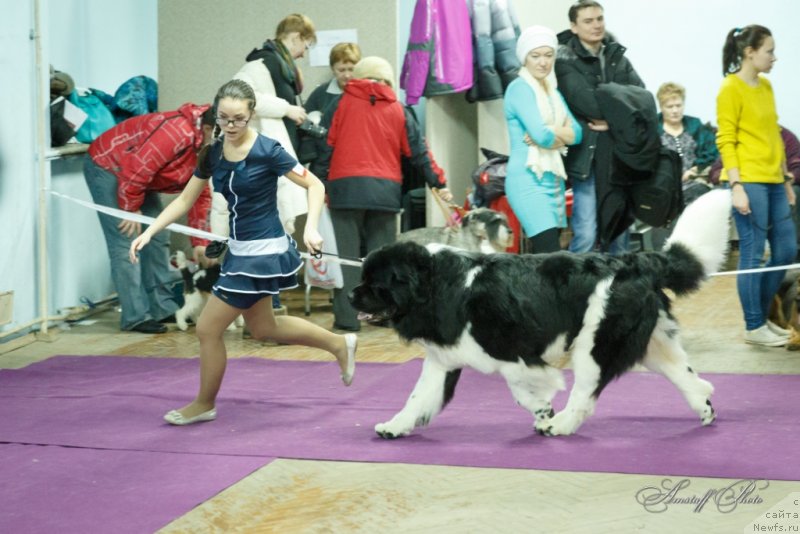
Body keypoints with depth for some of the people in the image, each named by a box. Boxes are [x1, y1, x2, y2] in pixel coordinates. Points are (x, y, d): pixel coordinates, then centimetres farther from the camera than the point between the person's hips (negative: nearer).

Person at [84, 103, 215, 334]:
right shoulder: (177, 132, -33)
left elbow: (200, 197, 2)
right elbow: (137, 169, -33)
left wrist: (200, 243, 0)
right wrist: (130, 209, -19)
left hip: (140, 178, 9)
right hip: (106, 167, -9)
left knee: (158, 239, 8)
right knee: (126, 243, -12)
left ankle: (163, 308, 16)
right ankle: (135, 317, -8)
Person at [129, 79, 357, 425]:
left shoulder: (267, 151, -17)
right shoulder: (213, 154, 2)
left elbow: (314, 185, -12)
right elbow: (185, 200, 7)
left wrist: (310, 228, -27)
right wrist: (149, 233, -3)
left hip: (263, 252, -8)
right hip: (239, 250, 8)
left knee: (208, 329, -3)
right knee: (264, 329, 22)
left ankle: (204, 404, 18)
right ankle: (339, 344, 38)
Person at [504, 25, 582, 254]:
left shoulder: (553, 91, 17)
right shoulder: (520, 89, -7)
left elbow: (577, 133, 6)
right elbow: (542, 136, -18)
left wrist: (552, 131, -11)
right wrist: (561, 134, 3)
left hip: (553, 179, 8)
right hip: (528, 180, -8)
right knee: (550, 253, -18)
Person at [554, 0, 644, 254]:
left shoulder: (617, 56, 15)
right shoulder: (565, 60, -2)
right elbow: (585, 101, -16)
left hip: (620, 154, 5)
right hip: (587, 155, -5)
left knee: (619, 231, 10)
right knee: (586, 234, -10)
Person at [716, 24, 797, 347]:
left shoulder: (765, 86, 15)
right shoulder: (731, 89, -8)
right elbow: (725, 141, -11)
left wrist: (786, 180, 19)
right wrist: (736, 186, -18)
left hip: (772, 181, 8)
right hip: (748, 182, -8)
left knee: (786, 251, 9)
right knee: (753, 254, -4)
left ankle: (761, 315, 23)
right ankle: (754, 327, 5)